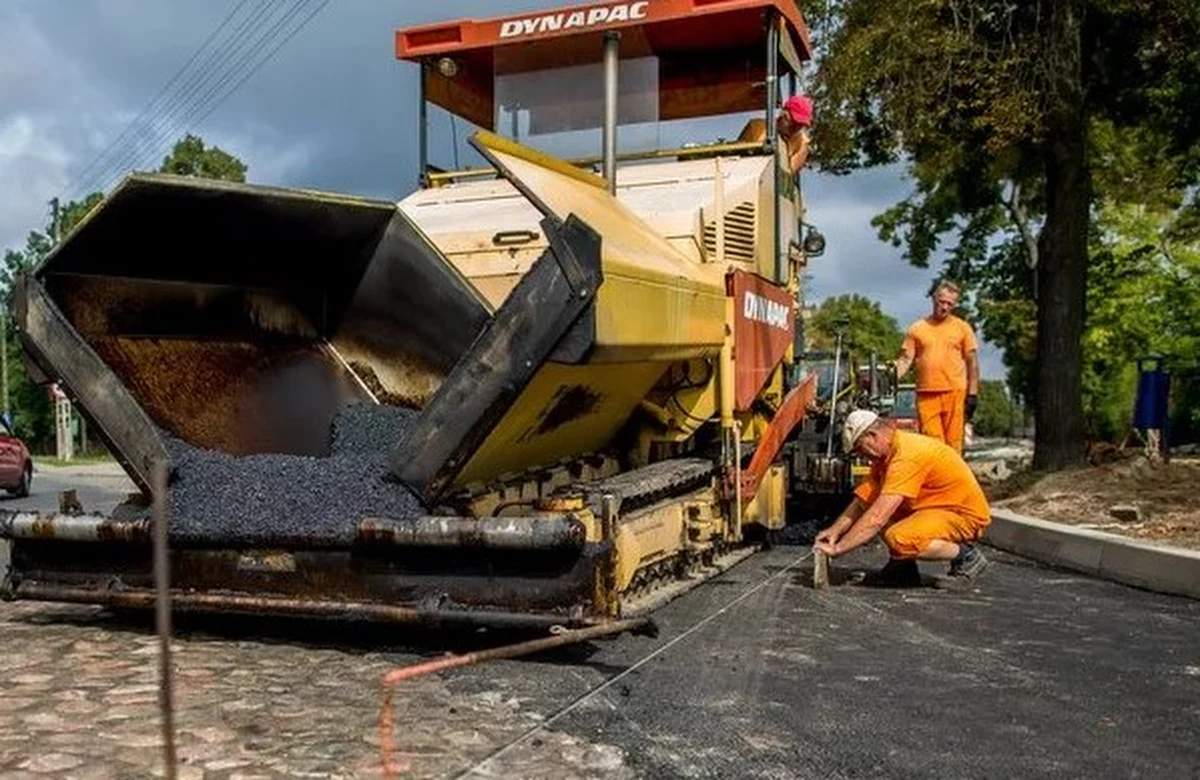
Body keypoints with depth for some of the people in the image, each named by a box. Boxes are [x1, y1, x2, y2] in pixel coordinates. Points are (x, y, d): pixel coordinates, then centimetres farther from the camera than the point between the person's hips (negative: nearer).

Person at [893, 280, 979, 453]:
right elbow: (905, 359, 8)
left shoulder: (962, 328, 9)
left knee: (953, 443, -2)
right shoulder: (917, 328, 11)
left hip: (955, 394, -1)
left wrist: (972, 394, 1)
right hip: (926, 395, 1)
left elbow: (972, 362, 8)